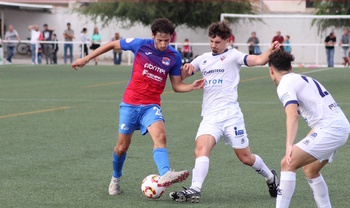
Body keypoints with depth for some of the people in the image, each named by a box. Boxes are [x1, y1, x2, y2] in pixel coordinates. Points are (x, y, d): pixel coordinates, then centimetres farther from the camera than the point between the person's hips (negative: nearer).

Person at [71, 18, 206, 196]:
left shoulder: (174, 56, -1)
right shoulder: (140, 45, -7)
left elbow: (176, 86, 7)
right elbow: (113, 45, 6)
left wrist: (192, 87, -14)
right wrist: (86, 59, 6)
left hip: (151, 106, 0)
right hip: (130, 103, 0)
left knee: (160, 136, -28)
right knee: (122, 147, 7)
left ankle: (165, 175, -48)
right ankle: (116, 178, 35)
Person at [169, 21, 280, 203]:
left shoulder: (232, 56, 1)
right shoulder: (203, 59, 15)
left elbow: (258, 60, -13)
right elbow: (180, 77, 16)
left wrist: (270, 52, -34)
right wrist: (186, 69, -7)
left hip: (230, 115, -3)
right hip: (209, 117, 3)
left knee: (245, 157, 6)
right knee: (201, 149, -22)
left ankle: (271, 178, 32)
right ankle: (194, 191, -32)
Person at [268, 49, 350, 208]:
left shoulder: (284, 85, -5)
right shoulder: (303, 79, 23)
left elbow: (292, 115, -23)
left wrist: (289, 145, -33)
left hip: (329, 128, -10)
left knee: (287, 164, -11)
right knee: (310, 170, 23)